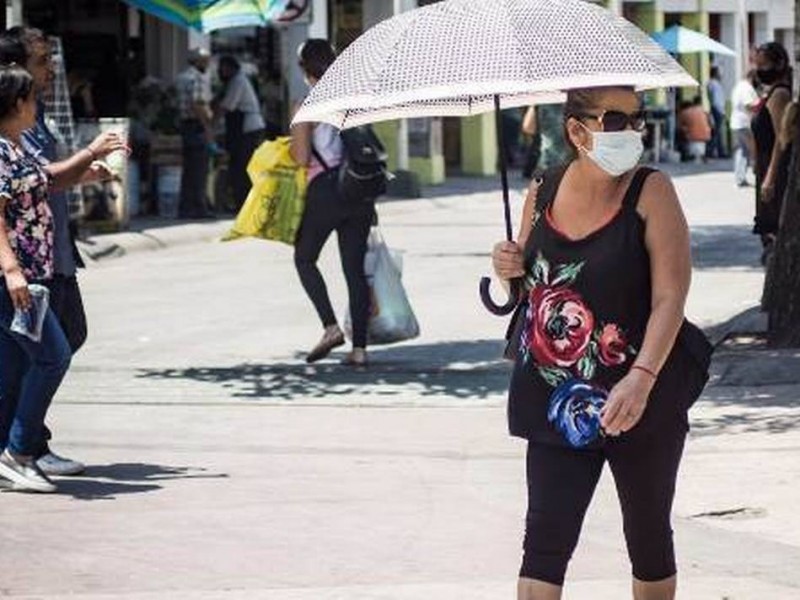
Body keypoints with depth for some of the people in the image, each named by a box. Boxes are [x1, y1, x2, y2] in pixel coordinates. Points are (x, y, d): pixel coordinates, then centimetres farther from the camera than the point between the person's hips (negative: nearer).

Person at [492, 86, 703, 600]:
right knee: (545, 539, -6)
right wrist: (509, 270, -5)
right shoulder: (542, 194, 3)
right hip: (558, 402, 3)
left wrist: (642, 378, -30)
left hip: (641, 402, -2)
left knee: (649, 538, 12)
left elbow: (671, 296, -17)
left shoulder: (651, 192, -9)